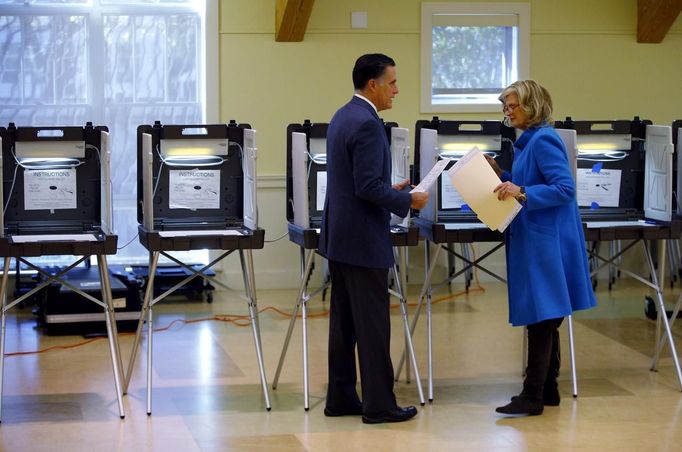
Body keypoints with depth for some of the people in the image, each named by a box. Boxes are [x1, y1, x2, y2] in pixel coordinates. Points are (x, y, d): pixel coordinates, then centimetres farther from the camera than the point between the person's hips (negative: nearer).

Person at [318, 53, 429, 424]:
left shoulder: (342, 117, 12)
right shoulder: (368, 124, -19)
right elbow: (368, 187, -23)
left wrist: (390, 189, 17)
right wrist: (408, 200, -11)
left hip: (339, 237, 10)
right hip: (363, 240, -10)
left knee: (344, 322, 13)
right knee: (372, 324, -3)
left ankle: (341, 398, 18)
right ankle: (379, 404, 2)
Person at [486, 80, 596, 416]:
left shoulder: (543, 141, -14)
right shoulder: (528, 141, 15)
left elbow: (565, 188, -22)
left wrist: (522, 194, -29)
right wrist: (502, 176, 10)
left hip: (545, 244, -10)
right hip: (535, 241, 10)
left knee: (540, 319, -7)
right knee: (544, 320, 14)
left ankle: (532, 397, -5)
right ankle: (548, 390, 21)